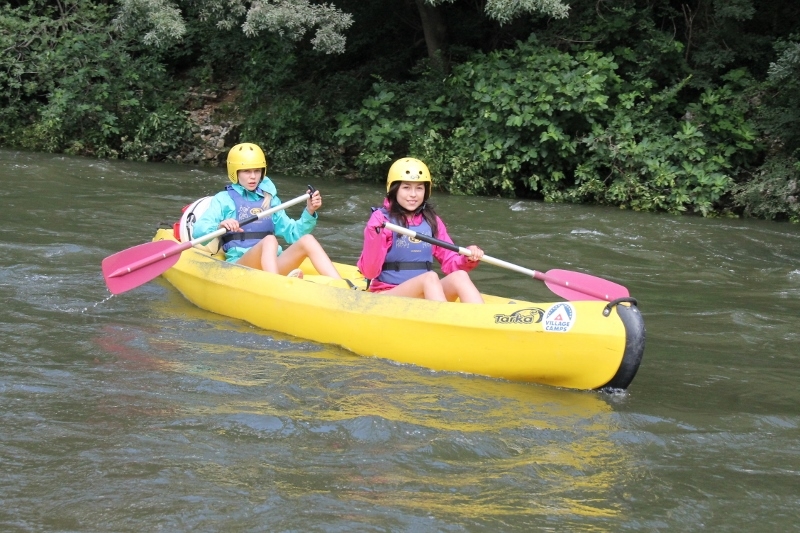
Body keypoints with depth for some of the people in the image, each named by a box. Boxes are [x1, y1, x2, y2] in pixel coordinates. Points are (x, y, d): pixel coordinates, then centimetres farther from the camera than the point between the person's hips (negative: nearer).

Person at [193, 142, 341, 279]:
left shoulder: (270, 199, 21)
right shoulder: (224, 199, 7)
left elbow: (292, 233, 15)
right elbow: (198, 230, -8)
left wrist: (309, 212, -2)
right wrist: (219, 226, -30)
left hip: (271, 265, 5)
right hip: (238, 266, -5)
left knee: (307, 240, -19)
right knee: (269, 240, -33)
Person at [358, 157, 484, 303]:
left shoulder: (432, 220, 11)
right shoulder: (382, 219, -4)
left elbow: (450, 263, 12)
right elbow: (369, 272, -10)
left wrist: (468, 259, -9)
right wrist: (375, 234, -23)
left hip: (425, 296, 5)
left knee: (459, 276, -22)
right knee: (430, 277, -31)